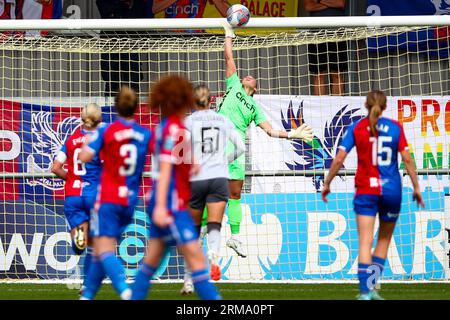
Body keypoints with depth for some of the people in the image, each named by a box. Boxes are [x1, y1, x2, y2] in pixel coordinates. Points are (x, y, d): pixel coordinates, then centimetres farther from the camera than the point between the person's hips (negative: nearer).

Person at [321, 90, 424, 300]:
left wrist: (327, 183, 7)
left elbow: (339, 159, -5)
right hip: (391, 188, 1)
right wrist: (416, 187, 5)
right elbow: (407, 159, -3)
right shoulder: (395, 127, 1)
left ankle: (365, 292, -14)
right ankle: (371, 286, 9)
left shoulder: (356, 128, 0)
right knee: (384, 238, 17)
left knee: (365, 241, -3)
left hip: (365, 190, -1)